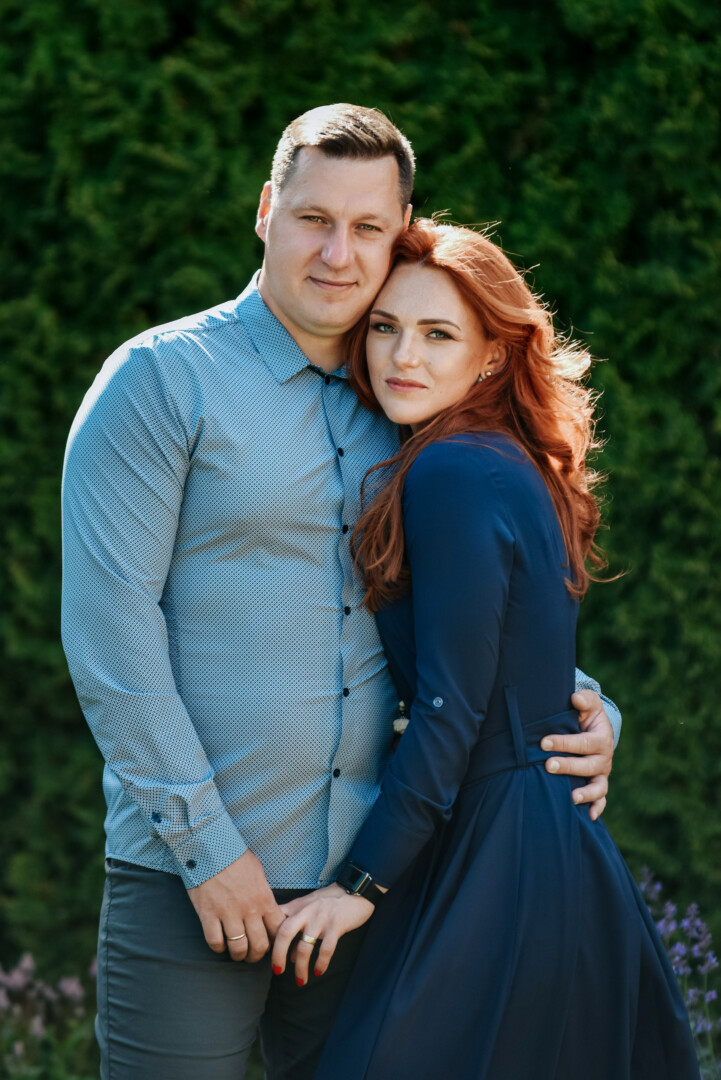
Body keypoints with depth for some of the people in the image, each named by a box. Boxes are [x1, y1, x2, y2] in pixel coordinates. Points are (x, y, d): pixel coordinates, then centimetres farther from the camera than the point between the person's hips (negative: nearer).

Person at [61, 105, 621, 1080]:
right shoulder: (162, 378, -4)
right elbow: (108, 625, -11)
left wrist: (587, 710, 4)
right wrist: (206, 843, -14)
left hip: (359, 877, 5)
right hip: (187, 880, -5)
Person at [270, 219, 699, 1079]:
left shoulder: (453, 474, -14)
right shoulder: (515, 472, 15)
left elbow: (452, 709, -16)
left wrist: (360, 882, -13)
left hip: (497, 866, -10)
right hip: (566, 853, 10)